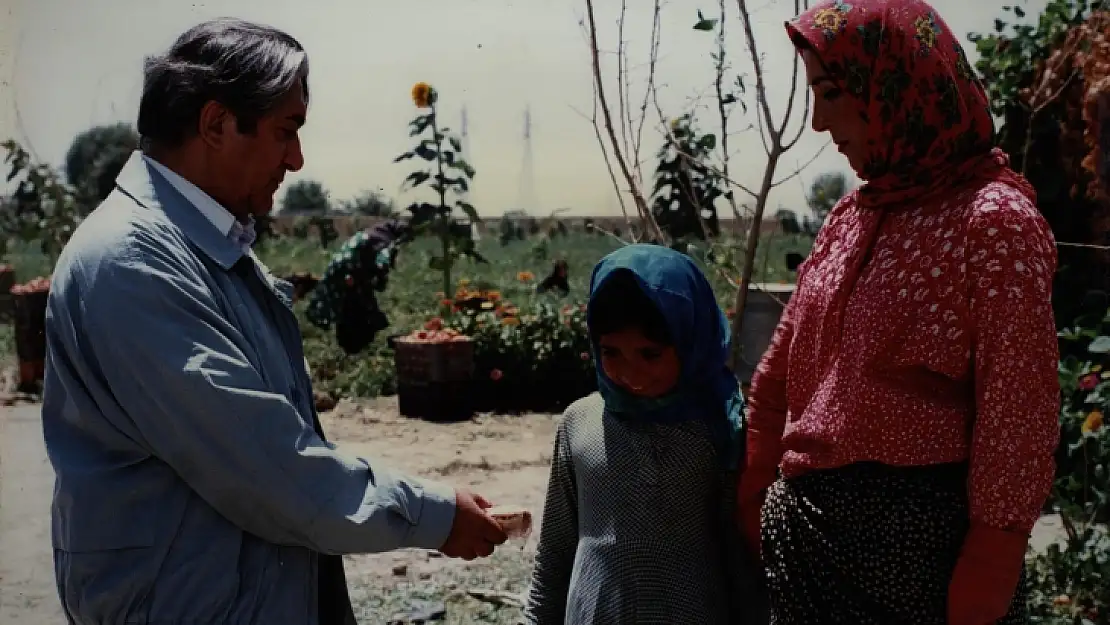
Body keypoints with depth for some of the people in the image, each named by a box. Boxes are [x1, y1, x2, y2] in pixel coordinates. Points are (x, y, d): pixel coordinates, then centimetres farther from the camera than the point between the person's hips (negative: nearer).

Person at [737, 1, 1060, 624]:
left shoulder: (993, 223, -14)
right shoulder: (852, 216, 7)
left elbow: (1017, 438, -15)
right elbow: (779, 378, 10)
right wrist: (754, 514, 8)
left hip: (918, 545, -6)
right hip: (809, 535, 7)